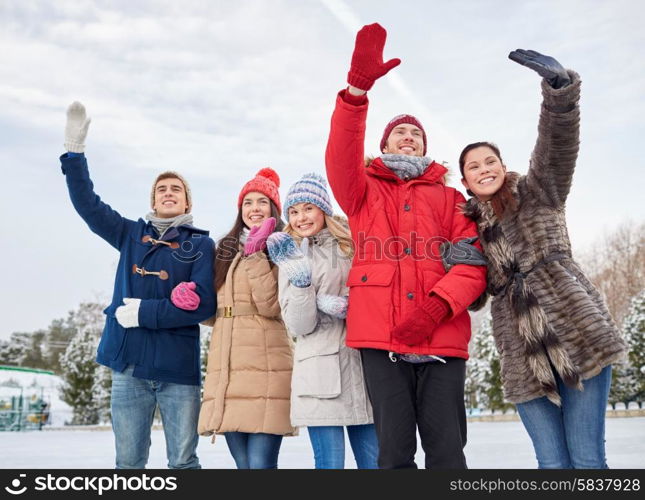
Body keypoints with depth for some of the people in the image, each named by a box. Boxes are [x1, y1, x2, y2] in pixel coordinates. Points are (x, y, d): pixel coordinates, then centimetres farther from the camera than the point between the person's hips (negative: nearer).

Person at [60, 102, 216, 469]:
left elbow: (204, 303, -10)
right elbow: (87, 203, 10)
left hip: (178, 368, -3)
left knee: (183, 462, 3)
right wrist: (75, 149, 0)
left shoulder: (201, 245, 2)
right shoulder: (132, 234, 14)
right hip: (129, 363, 3)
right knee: (128, 462, 8)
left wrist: (145, 312, -13)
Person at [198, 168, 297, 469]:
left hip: (265, 367, -5)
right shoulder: (225, 250, 21)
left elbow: (271, 307, -11)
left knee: (261, 463, -10)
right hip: (225, 368, 5)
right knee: (243, 463, 6)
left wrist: (255, 254, -11)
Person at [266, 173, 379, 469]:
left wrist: (347, 306, -8)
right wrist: (301, 281, -19)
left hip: (362, 364, 2)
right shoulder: (292, 258, 7)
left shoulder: (352, 247, 11)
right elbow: (299, 327, -3)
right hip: (320, 371, -2)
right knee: (330, 463, -2)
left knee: (374, 460, 4)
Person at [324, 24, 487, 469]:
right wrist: (358, 87, -17)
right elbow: (341, 157, -4)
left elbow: (474, 260, 5)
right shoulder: (365, 193, 18)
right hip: (381, 338, 0)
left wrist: (438, 306, -14)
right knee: (395, 452, -1)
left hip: (442, 338, 1)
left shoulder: (448, 198, 19)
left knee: (446, 451, -1)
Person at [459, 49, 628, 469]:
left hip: (579, 335, -3)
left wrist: (559, 84, -25)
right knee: (552, 463, 0)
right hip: (524, 359, 3)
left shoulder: (538, 192, 9)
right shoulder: (468, 226, 16)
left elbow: (559, 142, -9)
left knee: (588, 460, -3)